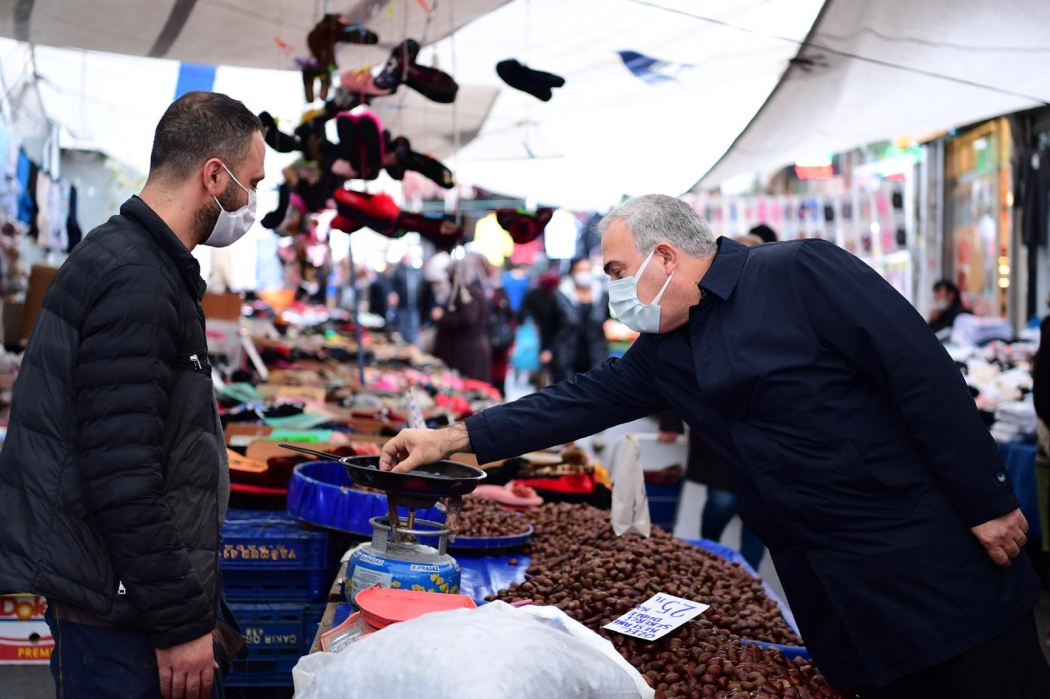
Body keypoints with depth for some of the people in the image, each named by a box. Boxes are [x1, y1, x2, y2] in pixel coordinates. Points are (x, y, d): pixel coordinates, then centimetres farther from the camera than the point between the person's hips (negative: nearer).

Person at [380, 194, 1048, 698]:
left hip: (939, 562, -6)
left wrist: (988, 503, -13)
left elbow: (927, 377, -14)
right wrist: (452, 438, 10)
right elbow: (581, 400, 13)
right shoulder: (664, 354, 11)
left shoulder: (802, 273, -11)